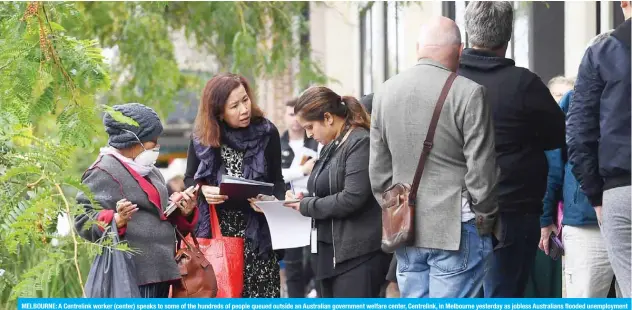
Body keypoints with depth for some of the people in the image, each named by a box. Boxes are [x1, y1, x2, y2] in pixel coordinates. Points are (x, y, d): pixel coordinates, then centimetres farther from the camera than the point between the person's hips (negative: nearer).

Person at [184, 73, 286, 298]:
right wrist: (203, 190, -12)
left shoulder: (266, 132, -1)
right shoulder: (202, 137, 1)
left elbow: (277, 180, 5)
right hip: (214, 228, 1)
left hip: (256, 229, 0)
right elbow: (189, 179, 11)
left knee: (261, 294, -5)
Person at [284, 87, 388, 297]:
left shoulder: (361, 143, -12)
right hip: (330, 252, 10)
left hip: (357, 255, -10)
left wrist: (306, 206, -10)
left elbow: (352, 199, -21)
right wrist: (303, 198, 3)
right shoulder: (331, 147, 17)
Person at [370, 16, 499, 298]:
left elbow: (378, 169, 12)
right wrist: (485, 219, 3)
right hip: (456, 228, -6)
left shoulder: (385, 92, 8)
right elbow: (481, 168, -10)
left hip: (405, 229, 6)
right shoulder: (468, 93, -11)